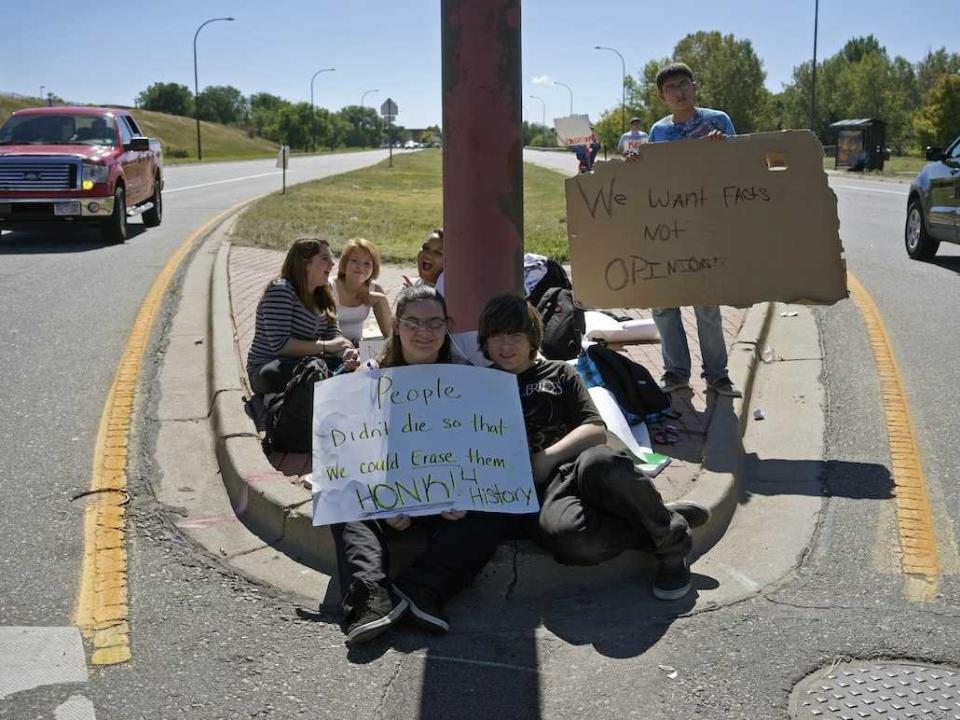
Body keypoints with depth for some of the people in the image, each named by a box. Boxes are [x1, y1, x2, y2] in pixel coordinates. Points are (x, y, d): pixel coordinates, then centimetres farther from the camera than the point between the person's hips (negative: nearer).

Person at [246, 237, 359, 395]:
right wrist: (325, 346, -22)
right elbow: (279, 345, -22)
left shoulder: (321, 296, 13)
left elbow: (334, 335, 3)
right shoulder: (280, 290, -14)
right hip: (266, 369, -8)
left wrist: (346, 352, -20)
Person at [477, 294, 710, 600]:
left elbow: (596, 431, 7)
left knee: (596, 464, -40)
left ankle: (672, 537, -16)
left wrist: (546, 458, -8)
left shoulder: (558, 374, 20)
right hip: (538, 493, 0)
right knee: (565, 534, -39)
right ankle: (677, 516, -17)